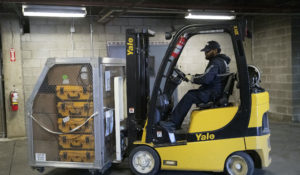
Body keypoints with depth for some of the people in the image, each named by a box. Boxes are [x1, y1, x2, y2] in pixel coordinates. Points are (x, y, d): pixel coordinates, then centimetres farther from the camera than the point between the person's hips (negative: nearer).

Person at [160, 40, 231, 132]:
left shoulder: (216, 63, -16)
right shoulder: (220, 61, 19)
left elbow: (206, 79, -26)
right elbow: (207, 76, 24)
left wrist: (192, 79, -10)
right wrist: (194, 76, 11)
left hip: (213, 94, -11)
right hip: (215, 91, 11)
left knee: (189, 97, -18)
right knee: (191, 93, 9)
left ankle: (172, 124, -16)